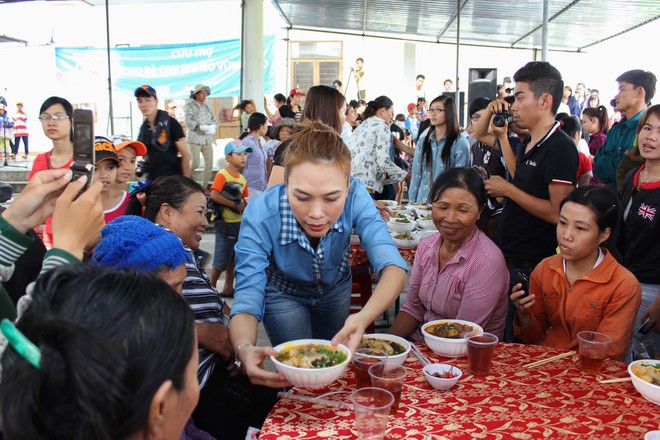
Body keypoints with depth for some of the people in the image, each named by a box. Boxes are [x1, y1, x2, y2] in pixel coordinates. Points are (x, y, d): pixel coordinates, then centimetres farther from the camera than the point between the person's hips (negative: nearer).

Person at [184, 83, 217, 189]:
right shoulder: (190, 106, -3)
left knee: (209, 163, -1)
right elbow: (188, 122, -14)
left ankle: (204, 187, 9)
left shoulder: (208, 106, 14)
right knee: (195, 163, -11)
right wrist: (201, 126, -24)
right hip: (194, 139, -5)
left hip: (207, 139, 5)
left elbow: (214, 120, 15)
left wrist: (212, 126, -8)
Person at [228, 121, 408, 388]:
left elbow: (393, 268, -41)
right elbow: (247, 300, -41)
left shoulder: (355, 196, -36)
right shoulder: (260, 216, -40)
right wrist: (244, 350, -62)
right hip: (284, 294, -2)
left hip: (335, 288, 3)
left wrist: (364, 318, -60)